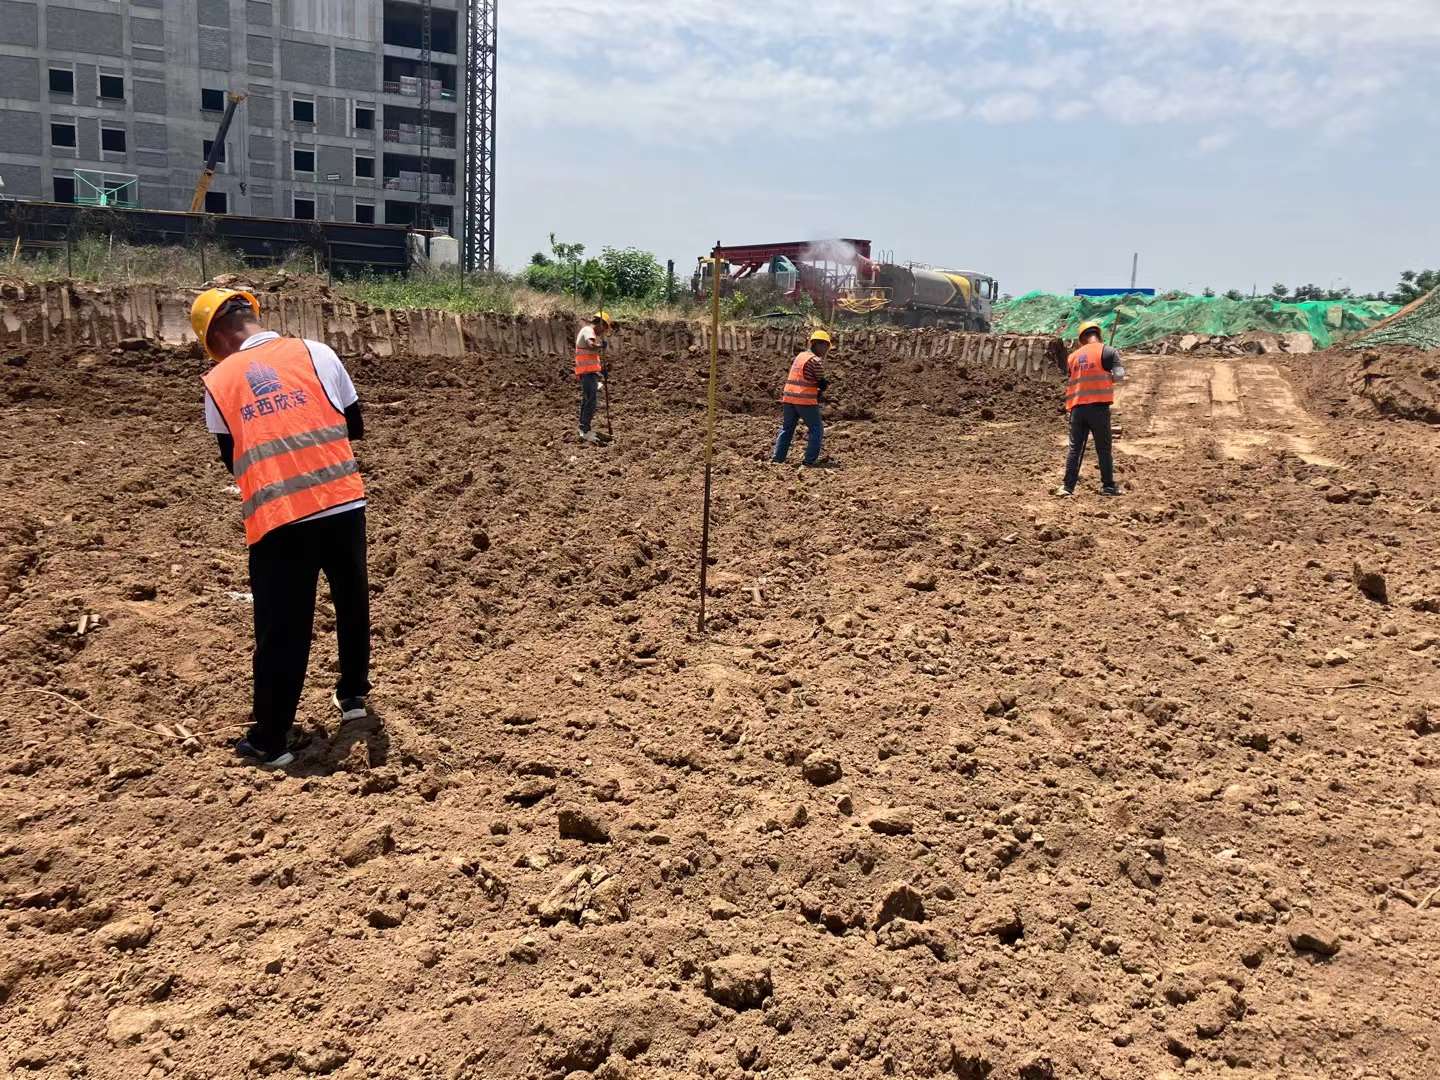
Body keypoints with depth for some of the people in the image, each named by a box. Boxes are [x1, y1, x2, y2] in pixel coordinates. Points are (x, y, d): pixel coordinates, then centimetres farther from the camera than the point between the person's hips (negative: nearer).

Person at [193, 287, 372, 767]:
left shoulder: (218, 381, 5)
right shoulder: (315, 353, 4)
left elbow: (233, 460, 12)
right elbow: (355, 426, 10)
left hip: (276, 517, -1)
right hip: (343, 502, 1)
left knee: (281, 629, 6)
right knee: (352, 601, 23)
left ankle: (270, 740, 14)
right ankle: (353, 694, 39)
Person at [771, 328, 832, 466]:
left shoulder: (800, 356, 15)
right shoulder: (815, 360, -9)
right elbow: (822, 383, -7)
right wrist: (824, 384, 15)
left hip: (789, 398, 7)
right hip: (806, 400, -7)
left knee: (787, 428, 16)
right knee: (816, 429, 5)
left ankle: (777, 457, 14)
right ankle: (810, 459, 0)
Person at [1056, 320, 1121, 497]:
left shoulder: (1073, 356, 12)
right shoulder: (1107, 351, -1)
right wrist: (1105, 377, 11)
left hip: (1077, 407, 3)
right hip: (1098, 407, -3)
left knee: (1075, 448, 7)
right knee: (1103, 448, 5)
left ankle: (1067, 487, 2)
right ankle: (1108, 486, 10)